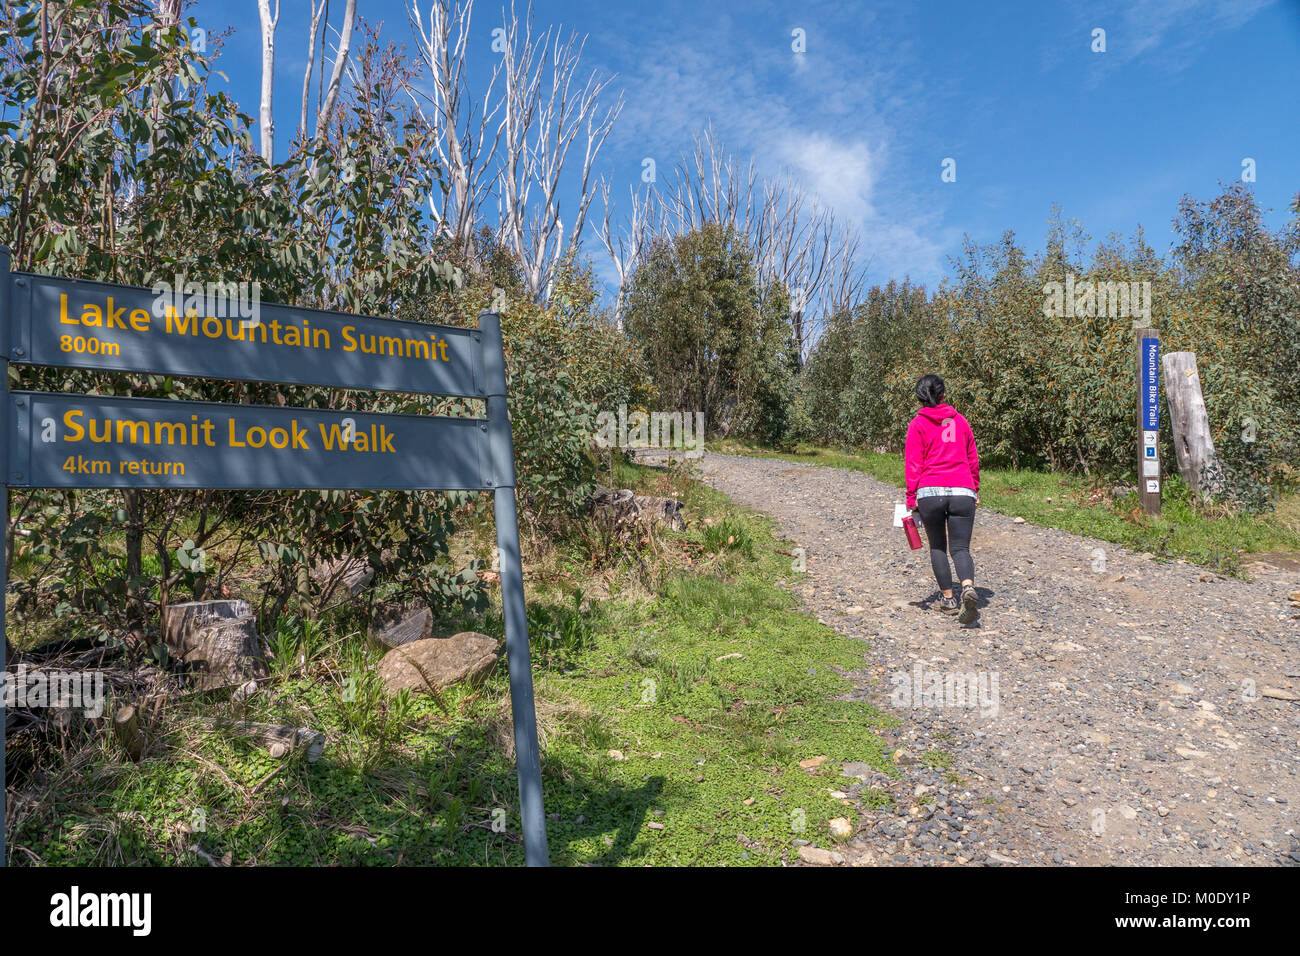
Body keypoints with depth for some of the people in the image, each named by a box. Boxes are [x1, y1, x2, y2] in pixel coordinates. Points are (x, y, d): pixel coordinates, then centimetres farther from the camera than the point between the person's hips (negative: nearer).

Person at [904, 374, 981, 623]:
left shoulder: (918, 424, 3)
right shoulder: (960, 420, 13)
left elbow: (913, 465, -2)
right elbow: (973, 460, 18)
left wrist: (911, 500, 1)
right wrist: (975, 491, 27)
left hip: (930, 492, -2)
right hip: (962, 492, 2)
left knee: (937, 547, 16)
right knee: (960, 548, 2)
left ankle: (948, 598, 16)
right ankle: (968, 588, -24)